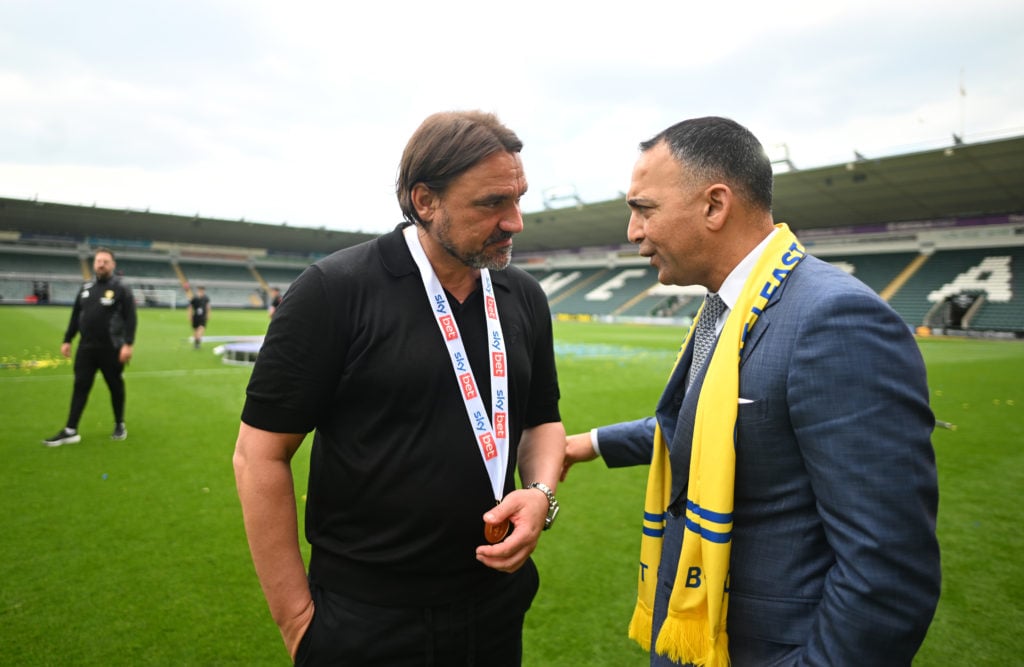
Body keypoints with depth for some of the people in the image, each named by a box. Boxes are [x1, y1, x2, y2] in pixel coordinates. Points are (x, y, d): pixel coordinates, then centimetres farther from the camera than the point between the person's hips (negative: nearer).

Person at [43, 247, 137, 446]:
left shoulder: (121, 289, -5)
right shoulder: (86, 288, 12)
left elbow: (130, 318, -12)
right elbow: (75, 316, 17)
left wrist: (128, 344, -19)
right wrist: (67, 340, 13)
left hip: (111, 349, -5)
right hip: (86, 348, 5)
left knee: (115, 387, 6)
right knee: (80, 387, 3)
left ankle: (120, 425, 21)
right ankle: (70, 431, 6)